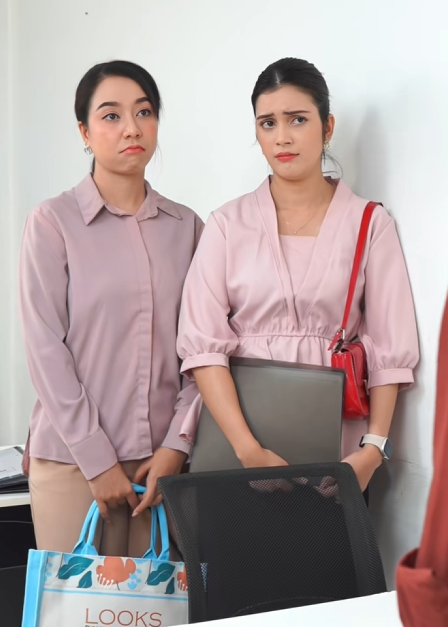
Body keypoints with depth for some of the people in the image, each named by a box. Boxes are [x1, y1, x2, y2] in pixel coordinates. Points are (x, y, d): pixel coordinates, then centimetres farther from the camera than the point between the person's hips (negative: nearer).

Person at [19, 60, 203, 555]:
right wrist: (98, 459, -10)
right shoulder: (52, 222, -4)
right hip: (73, 457, -3)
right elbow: (46, 350, -7)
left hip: (161, 458, 3)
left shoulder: (186, 226, 7)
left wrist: (176, 444, -4)